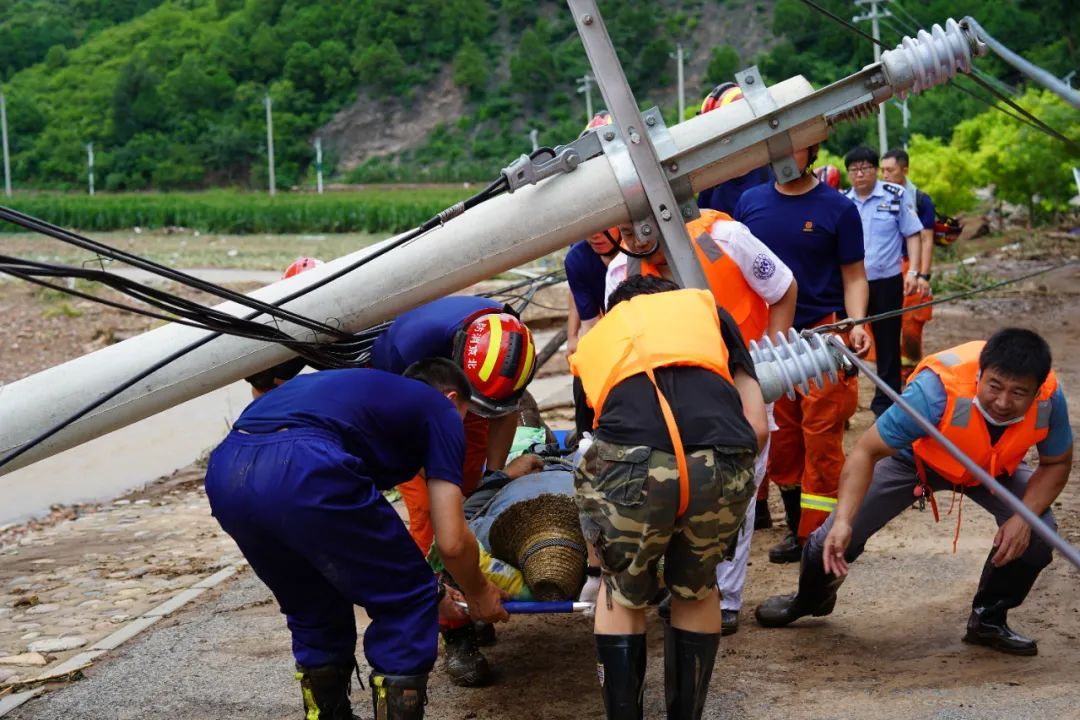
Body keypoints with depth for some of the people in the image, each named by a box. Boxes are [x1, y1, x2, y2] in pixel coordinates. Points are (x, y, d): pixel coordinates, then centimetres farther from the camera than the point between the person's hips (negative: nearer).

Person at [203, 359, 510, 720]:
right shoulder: (440, 409, 21)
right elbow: (452, 541, 13)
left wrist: (422, 591, 55)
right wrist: (478, 594, 33)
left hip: (225, 473, 7)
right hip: (301, 472, -7)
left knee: (313, 610, 30)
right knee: (406, 604, 13)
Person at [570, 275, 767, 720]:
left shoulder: (596, 337, 36)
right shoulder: (705, 307, 33)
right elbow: (757, 427, 23)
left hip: (631, 467, 0)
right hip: (722, 467, 0)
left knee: (622, 595, 28)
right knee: (696, 590, 29)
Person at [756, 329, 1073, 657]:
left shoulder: (1049, 399, -34)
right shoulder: (936, 391, -44)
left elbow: (1057, 463, -14)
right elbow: (866, 452, -37)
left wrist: (1024, 518, -31)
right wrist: (843, 522, -50)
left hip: (995, 468, 2)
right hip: (913, 456, -2)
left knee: (1038, 531, -21)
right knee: (835, 538, -7)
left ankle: (988, 619, 7)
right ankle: (810, 599, 30)